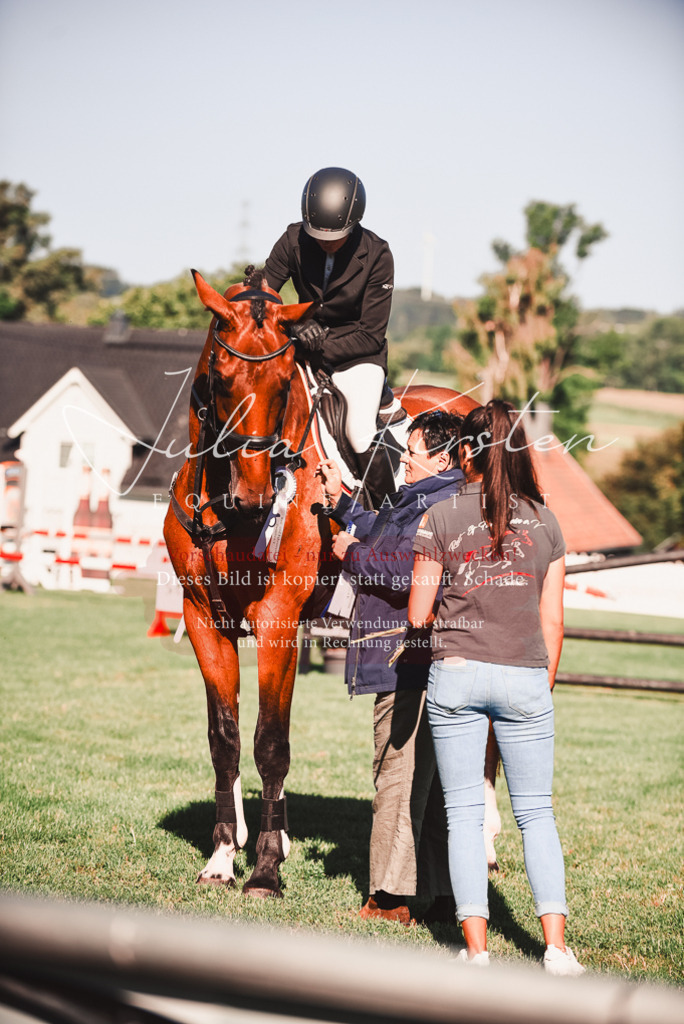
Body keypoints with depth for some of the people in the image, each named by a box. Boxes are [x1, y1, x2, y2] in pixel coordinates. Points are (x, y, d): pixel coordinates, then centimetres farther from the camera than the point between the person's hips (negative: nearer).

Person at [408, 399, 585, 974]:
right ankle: (556, 944, 2)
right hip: (525, 678, 2)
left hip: (456, 674, -1)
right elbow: (552, 620, 5)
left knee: (464, 812, 5)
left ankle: (476, 947, 2)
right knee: (536, 812, 9)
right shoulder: (545, 523, 3)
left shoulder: (441, 520, -3)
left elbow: (418, 615, -2)